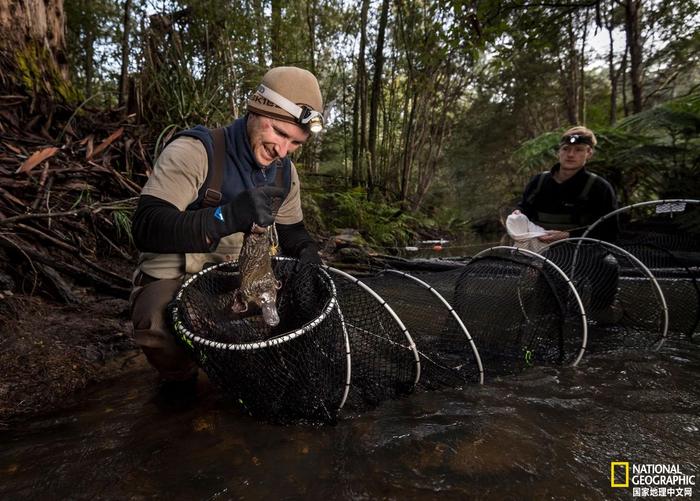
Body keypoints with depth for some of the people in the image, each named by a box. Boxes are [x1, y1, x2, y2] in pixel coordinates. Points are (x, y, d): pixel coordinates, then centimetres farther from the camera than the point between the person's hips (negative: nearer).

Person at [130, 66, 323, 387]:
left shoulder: (284, 173, 3)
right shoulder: (194, 152, -18)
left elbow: (291, 231, 15)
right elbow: (145, 227, -28)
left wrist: (307, 252, -10)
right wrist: (228, 216, -43)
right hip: (172, 281, -5)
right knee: (158, 324, -37)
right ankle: (179, 377, 1)